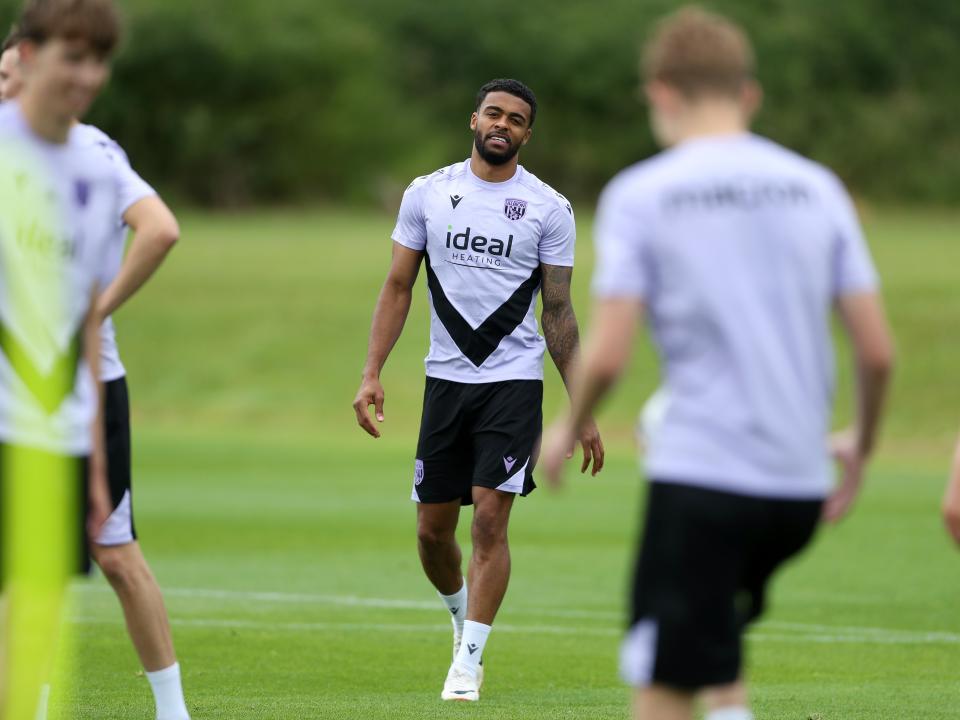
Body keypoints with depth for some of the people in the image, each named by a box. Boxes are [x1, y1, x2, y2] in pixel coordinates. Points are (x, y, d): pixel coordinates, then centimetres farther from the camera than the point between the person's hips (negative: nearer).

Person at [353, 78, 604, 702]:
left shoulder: (549, 208, 0)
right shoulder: (428, 193, 5)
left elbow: (559, 312, 3)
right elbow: (398, 287, 9)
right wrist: (372, 373, -1)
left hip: (514, 381, -2)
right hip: (445, 379, 3)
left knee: (490, 518, -13)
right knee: (432, 529, 6)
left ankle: (469, 659, -4)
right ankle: (462, 612, 35)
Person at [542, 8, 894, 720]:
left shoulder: (640, 195, -3)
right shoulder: (818, 187, 8)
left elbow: (607, 355, -10)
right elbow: (878, 351, 5)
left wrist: (567, 430, 9)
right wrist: (861, 445, 22)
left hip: (699, 478, -5)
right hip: (800, 484, 5)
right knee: (716, 641, 28)